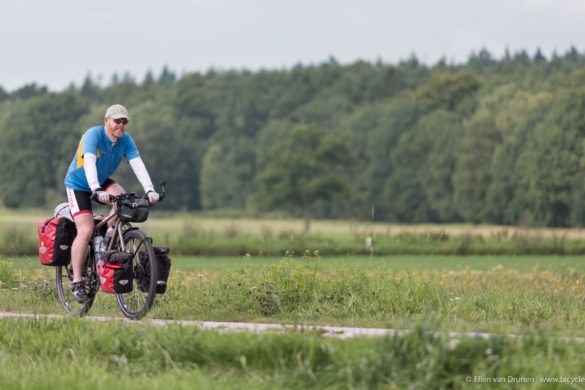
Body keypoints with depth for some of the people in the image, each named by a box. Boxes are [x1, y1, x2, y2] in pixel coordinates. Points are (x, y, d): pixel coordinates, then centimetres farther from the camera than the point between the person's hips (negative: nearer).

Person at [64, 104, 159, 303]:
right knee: (86, 230, -18)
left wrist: (149, 190, -37)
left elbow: (138, 164, -22)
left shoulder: (126, 139, -11)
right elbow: (89, 162, -41)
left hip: (102, 182, 5)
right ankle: (76, 282, -11)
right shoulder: (93, 135, -26)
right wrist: (96, 190, -56)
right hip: (78, 184, -5)